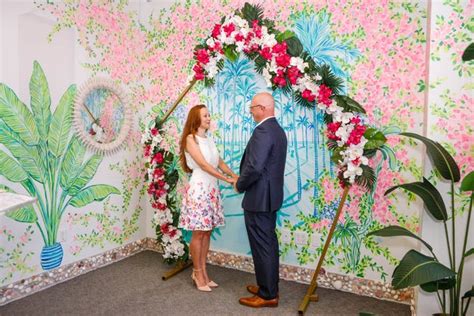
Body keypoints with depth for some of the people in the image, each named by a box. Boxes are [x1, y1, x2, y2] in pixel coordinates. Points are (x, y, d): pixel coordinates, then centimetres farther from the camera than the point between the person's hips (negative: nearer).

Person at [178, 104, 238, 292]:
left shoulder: (209, 140, 14)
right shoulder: (190, 139, -8)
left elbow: (219, 162, 9)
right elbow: (203, 165, -16)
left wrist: (234, 175, -7)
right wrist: (227, 179, -18)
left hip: (212, 189, 7)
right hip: (199, 188, -7)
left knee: (207, 232, 11)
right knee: (198, 233, 1)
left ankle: (202, 271, 22)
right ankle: (197, 273, 16)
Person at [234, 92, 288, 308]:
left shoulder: (262, 131, -20)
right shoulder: (278, 130, 12)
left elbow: (254, 167, -28)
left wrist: (240, 185, -10)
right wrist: (244, 182, 16)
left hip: (259, 198, -10)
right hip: (270, 195, 10)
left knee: (262, 246, 1)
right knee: (269, 243, 18)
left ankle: (267, 295, 14)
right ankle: (269, 287, 32)